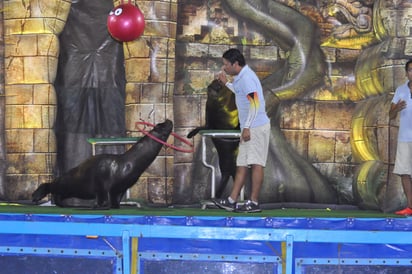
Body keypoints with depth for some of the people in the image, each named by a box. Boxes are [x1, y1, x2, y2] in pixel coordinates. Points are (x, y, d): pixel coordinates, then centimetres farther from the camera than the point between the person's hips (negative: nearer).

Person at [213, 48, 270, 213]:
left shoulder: (247, 77, -14)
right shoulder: (241, 77, 17)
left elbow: (255, 104, -21)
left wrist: (247, 127, -21)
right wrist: (226, 83, 33)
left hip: (255, 127, -11)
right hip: (249, 129, 11)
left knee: (255, 164, -8)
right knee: (241, 165, 8)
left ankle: (254, 203, -6)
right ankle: (232, 201, 8)